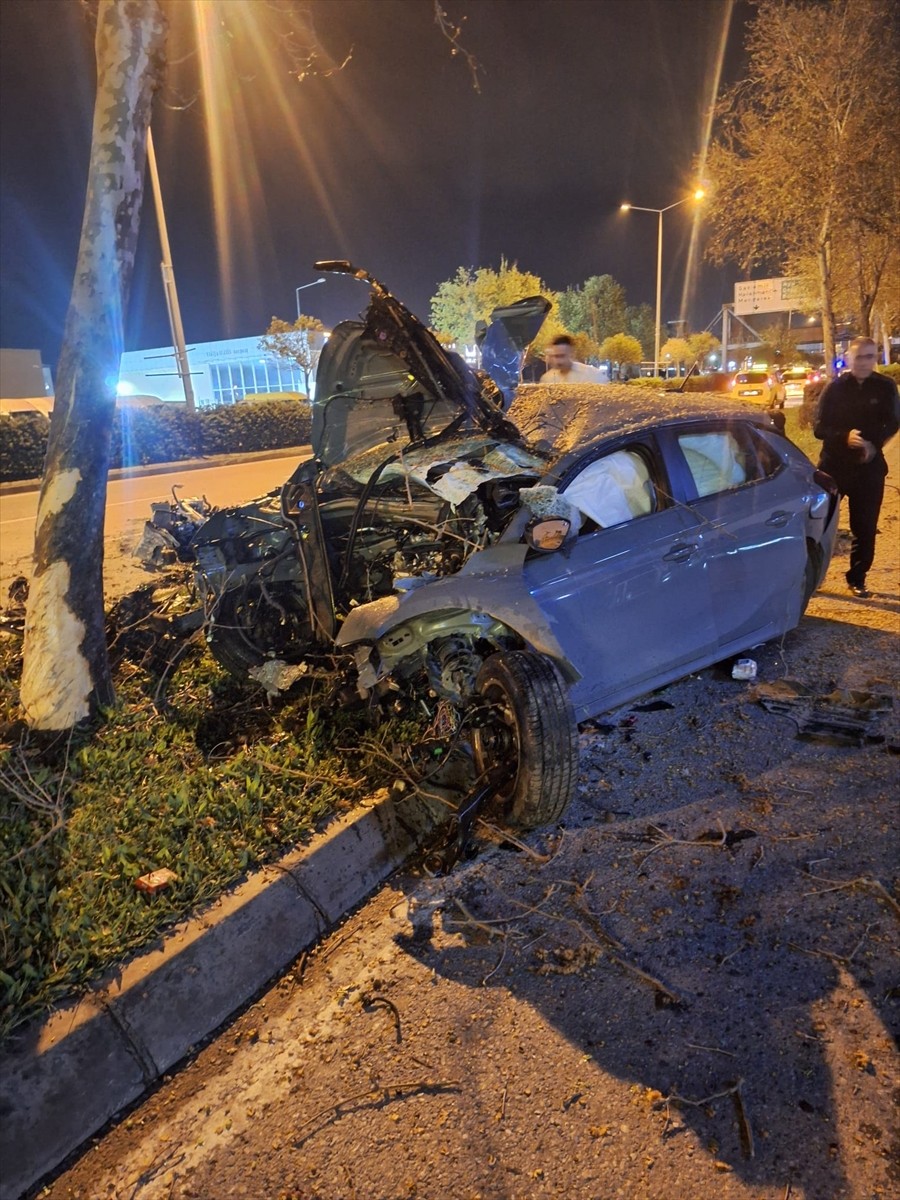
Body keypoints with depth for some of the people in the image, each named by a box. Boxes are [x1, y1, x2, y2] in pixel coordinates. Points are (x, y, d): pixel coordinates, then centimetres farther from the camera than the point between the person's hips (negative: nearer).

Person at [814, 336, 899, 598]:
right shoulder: (835, 387, -2)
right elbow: (819, 428, -5)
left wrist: (874, 444, -15)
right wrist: (845, 437, -24)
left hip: (869, 466, 1)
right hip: (834, 464, -1)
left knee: (865, 527, 4)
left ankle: (857, 579, 17)